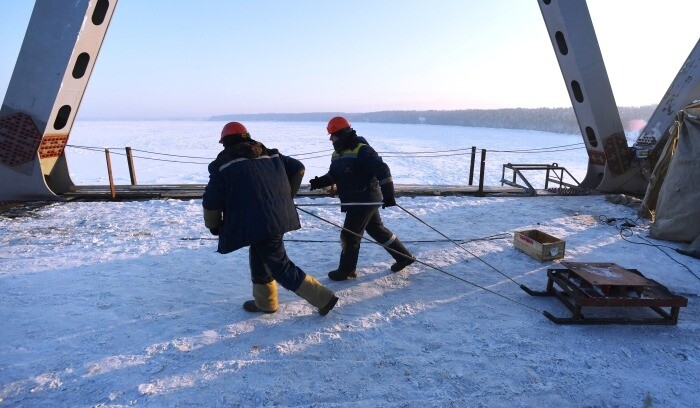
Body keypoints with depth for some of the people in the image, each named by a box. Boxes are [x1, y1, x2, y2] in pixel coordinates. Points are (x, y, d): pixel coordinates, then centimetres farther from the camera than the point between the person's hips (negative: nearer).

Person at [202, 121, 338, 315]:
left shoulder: (223, 163, -1)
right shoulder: (270, 154, 14)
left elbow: (211, 201, -3)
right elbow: (298, 168, 15)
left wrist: (213, 225, 14)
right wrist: (286, 197, 24)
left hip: (255, 224, -7)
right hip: (280, 218, 7)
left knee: (281, 267, 0)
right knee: (259, 258, 24)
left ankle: (323, 297, -1)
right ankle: (264, 301, 36)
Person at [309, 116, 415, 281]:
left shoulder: (361, 150, -19)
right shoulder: (337, 154, 10)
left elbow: (382, 170, -23)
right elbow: (333, 175, 15)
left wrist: (388, 194, -26)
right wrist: (320, 182, -5)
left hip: (365, 200, -10)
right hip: (357, 200, 10)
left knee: (349, 235, -1)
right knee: (377, 230, 18)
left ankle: (346, 270, 17)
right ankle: (404, 256, 31)